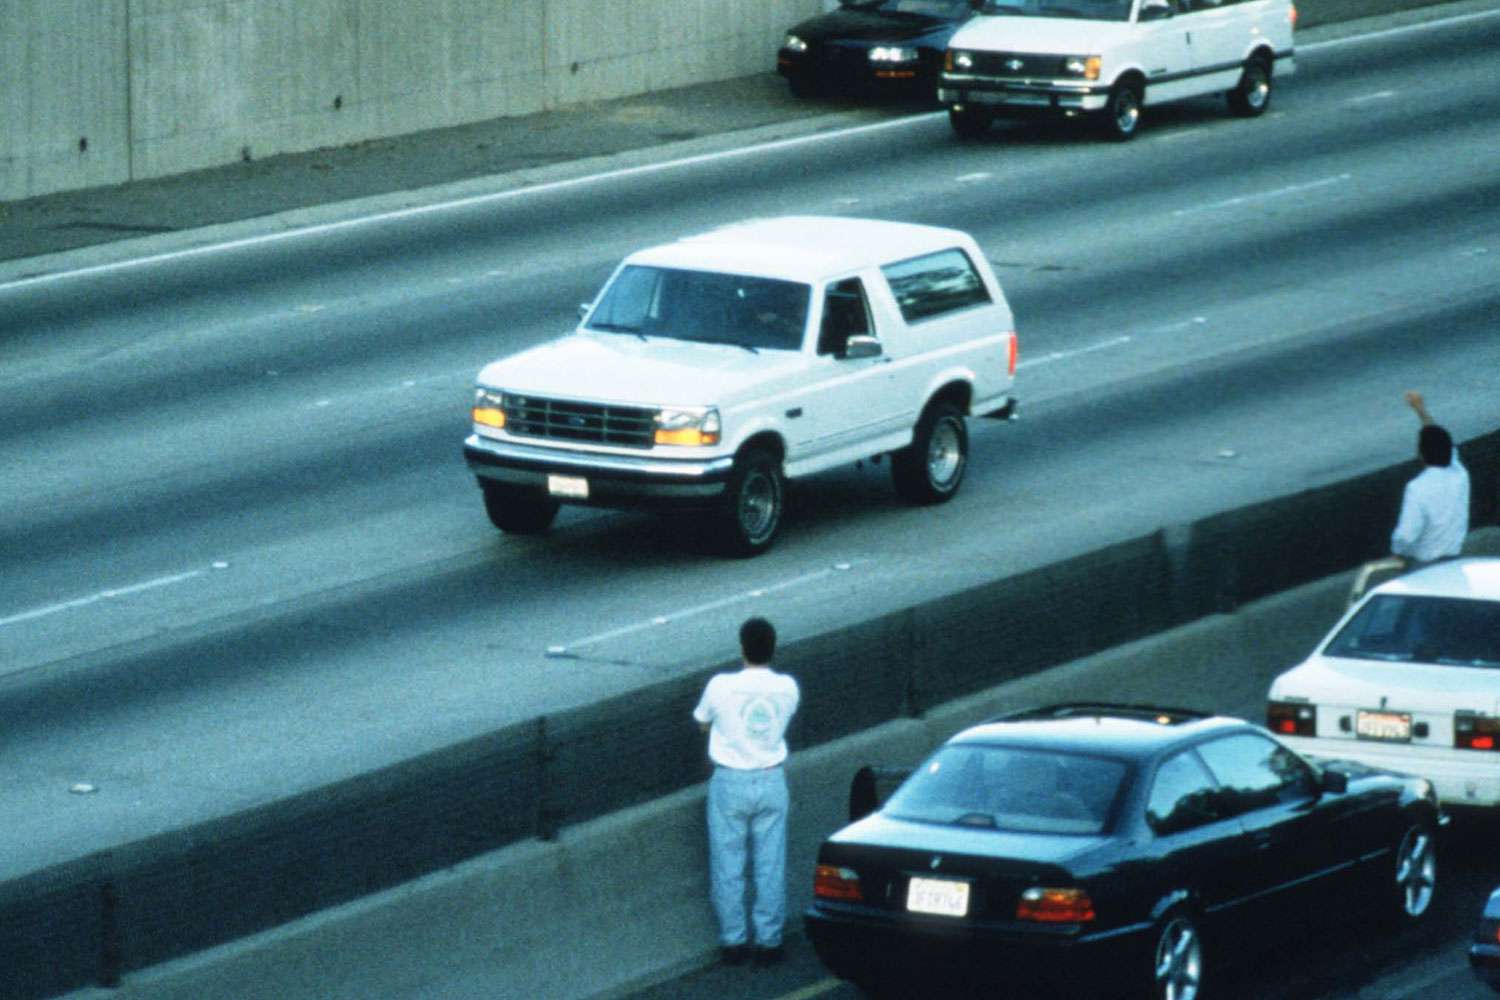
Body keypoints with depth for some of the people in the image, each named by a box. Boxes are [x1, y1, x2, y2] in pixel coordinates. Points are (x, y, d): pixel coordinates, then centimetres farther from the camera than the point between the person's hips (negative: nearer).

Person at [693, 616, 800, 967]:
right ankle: (768, 941, 13)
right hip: (772, 782, 2)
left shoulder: (721, 686, -15)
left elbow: (702, 723, 3)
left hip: (730, 783, -2)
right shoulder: (787, 688, -8)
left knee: (728, 866, 9)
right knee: (770, 867, 10)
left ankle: (733, 942, 13)